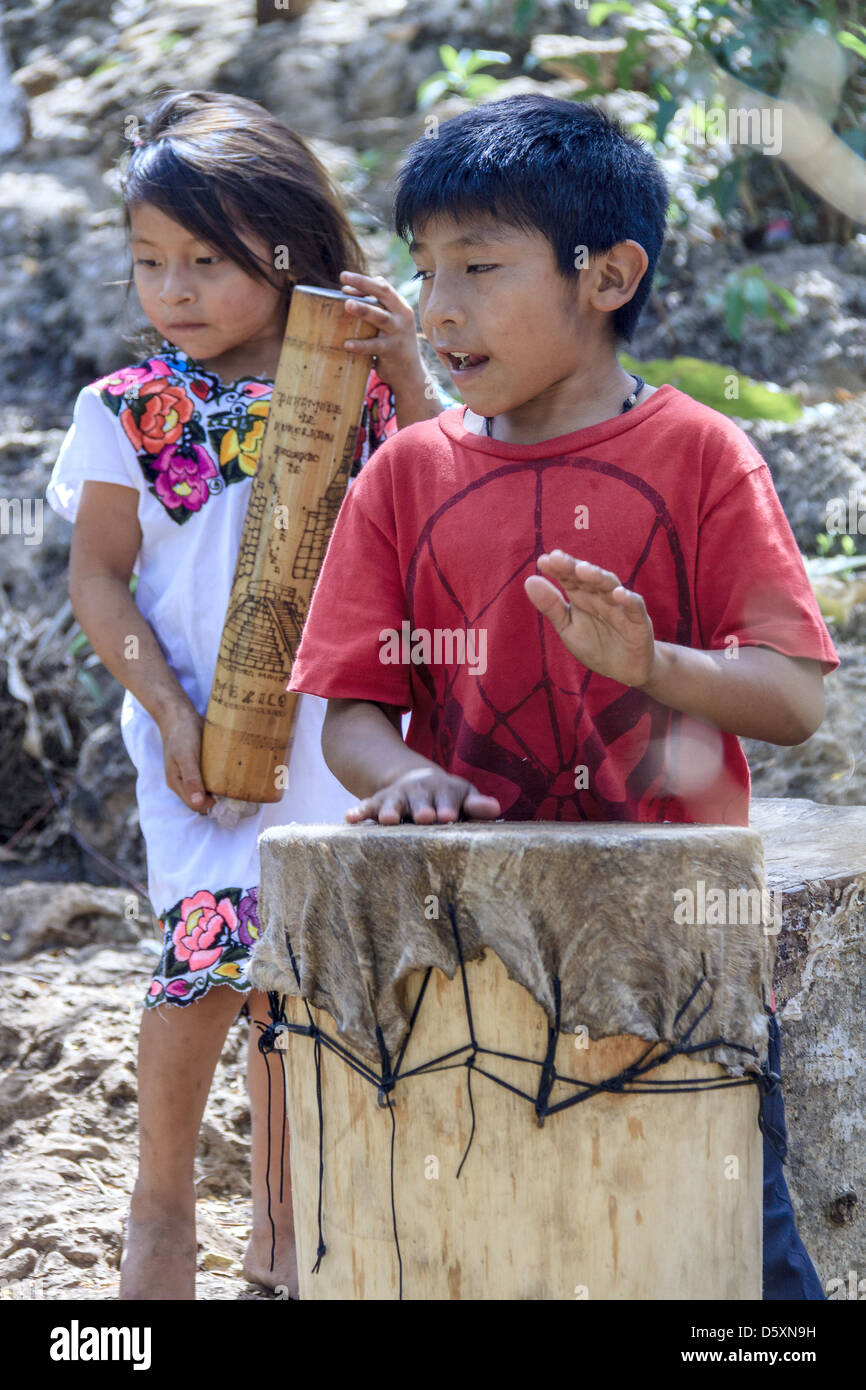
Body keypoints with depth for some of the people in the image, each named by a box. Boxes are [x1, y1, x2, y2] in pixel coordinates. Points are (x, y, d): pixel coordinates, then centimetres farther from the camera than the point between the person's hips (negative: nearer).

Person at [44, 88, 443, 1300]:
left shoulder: (346, 388, 2)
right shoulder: (132, 411, -1)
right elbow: (99, 578, 0)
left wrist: (403, 369, -15)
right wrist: (172, 713, -11)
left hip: (330, 733, 2)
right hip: (204, 734, -2)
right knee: (216, 943, -17)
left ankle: (277, 1219, 26)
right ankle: (162, 1205, 3)